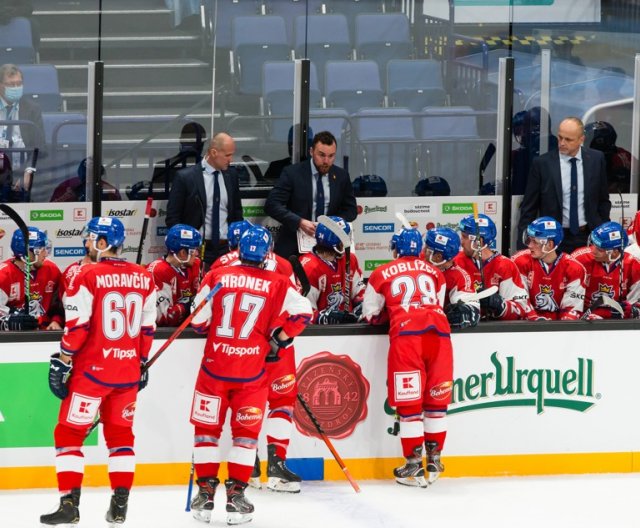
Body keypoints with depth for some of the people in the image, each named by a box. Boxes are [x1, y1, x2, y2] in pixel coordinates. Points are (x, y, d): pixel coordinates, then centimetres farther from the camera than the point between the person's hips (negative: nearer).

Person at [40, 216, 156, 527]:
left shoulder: (88, 277, -12)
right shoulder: (143, 279, 5)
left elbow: (77, 326, -14)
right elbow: (148, 328, 11)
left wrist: (62, 362, -4)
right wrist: (142, 363, 21)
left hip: (92, 370, -5)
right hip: (128, 371, 5)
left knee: (69, 434, 3)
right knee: (120, 435, 15)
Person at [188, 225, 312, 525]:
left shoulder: (217, 277, -2)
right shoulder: (277, 284, -2)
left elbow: (198, 320, -2)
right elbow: (302, 311, -5)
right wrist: (279, 338, 8)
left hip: (214, 367, 0)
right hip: (252, 372, 0)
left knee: (207, 427, 12)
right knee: (245, 432, 10)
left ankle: (205, 491, 10)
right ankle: (235, 495, 6)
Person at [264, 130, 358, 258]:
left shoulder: (341, 176, 7)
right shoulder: (292, 173, -4)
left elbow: (350, 210, 15)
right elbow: (271, 205, -10)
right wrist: (299, 222, -24)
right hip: (293, 248, -2)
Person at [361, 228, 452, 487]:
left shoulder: (382, 274, 17)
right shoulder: (434, 272, 24)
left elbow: (371, 314, 23)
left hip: (406, 333, -3)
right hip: (439, 331, 3)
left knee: (409, 402, 2)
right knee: (437, 398, 15)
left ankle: (414, 467, 2)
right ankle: (434, 460, 20)